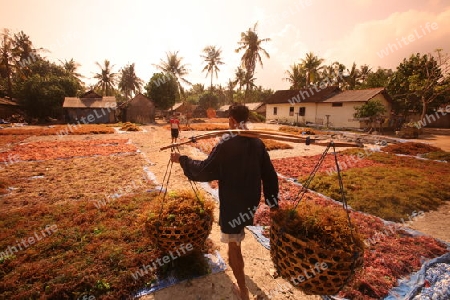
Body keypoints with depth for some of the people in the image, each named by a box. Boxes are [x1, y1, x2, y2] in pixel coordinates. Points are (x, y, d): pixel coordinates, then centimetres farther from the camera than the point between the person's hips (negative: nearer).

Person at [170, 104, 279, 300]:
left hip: (232, 202, -7)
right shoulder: (257, 143, -1)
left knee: (233, 245, 9)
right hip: (251, 201, 8)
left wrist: (182, 160, -2)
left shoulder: (226, 144, -19)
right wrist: (273, 201, 13)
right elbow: (269, 174, 3)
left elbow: (204, 170, -16)